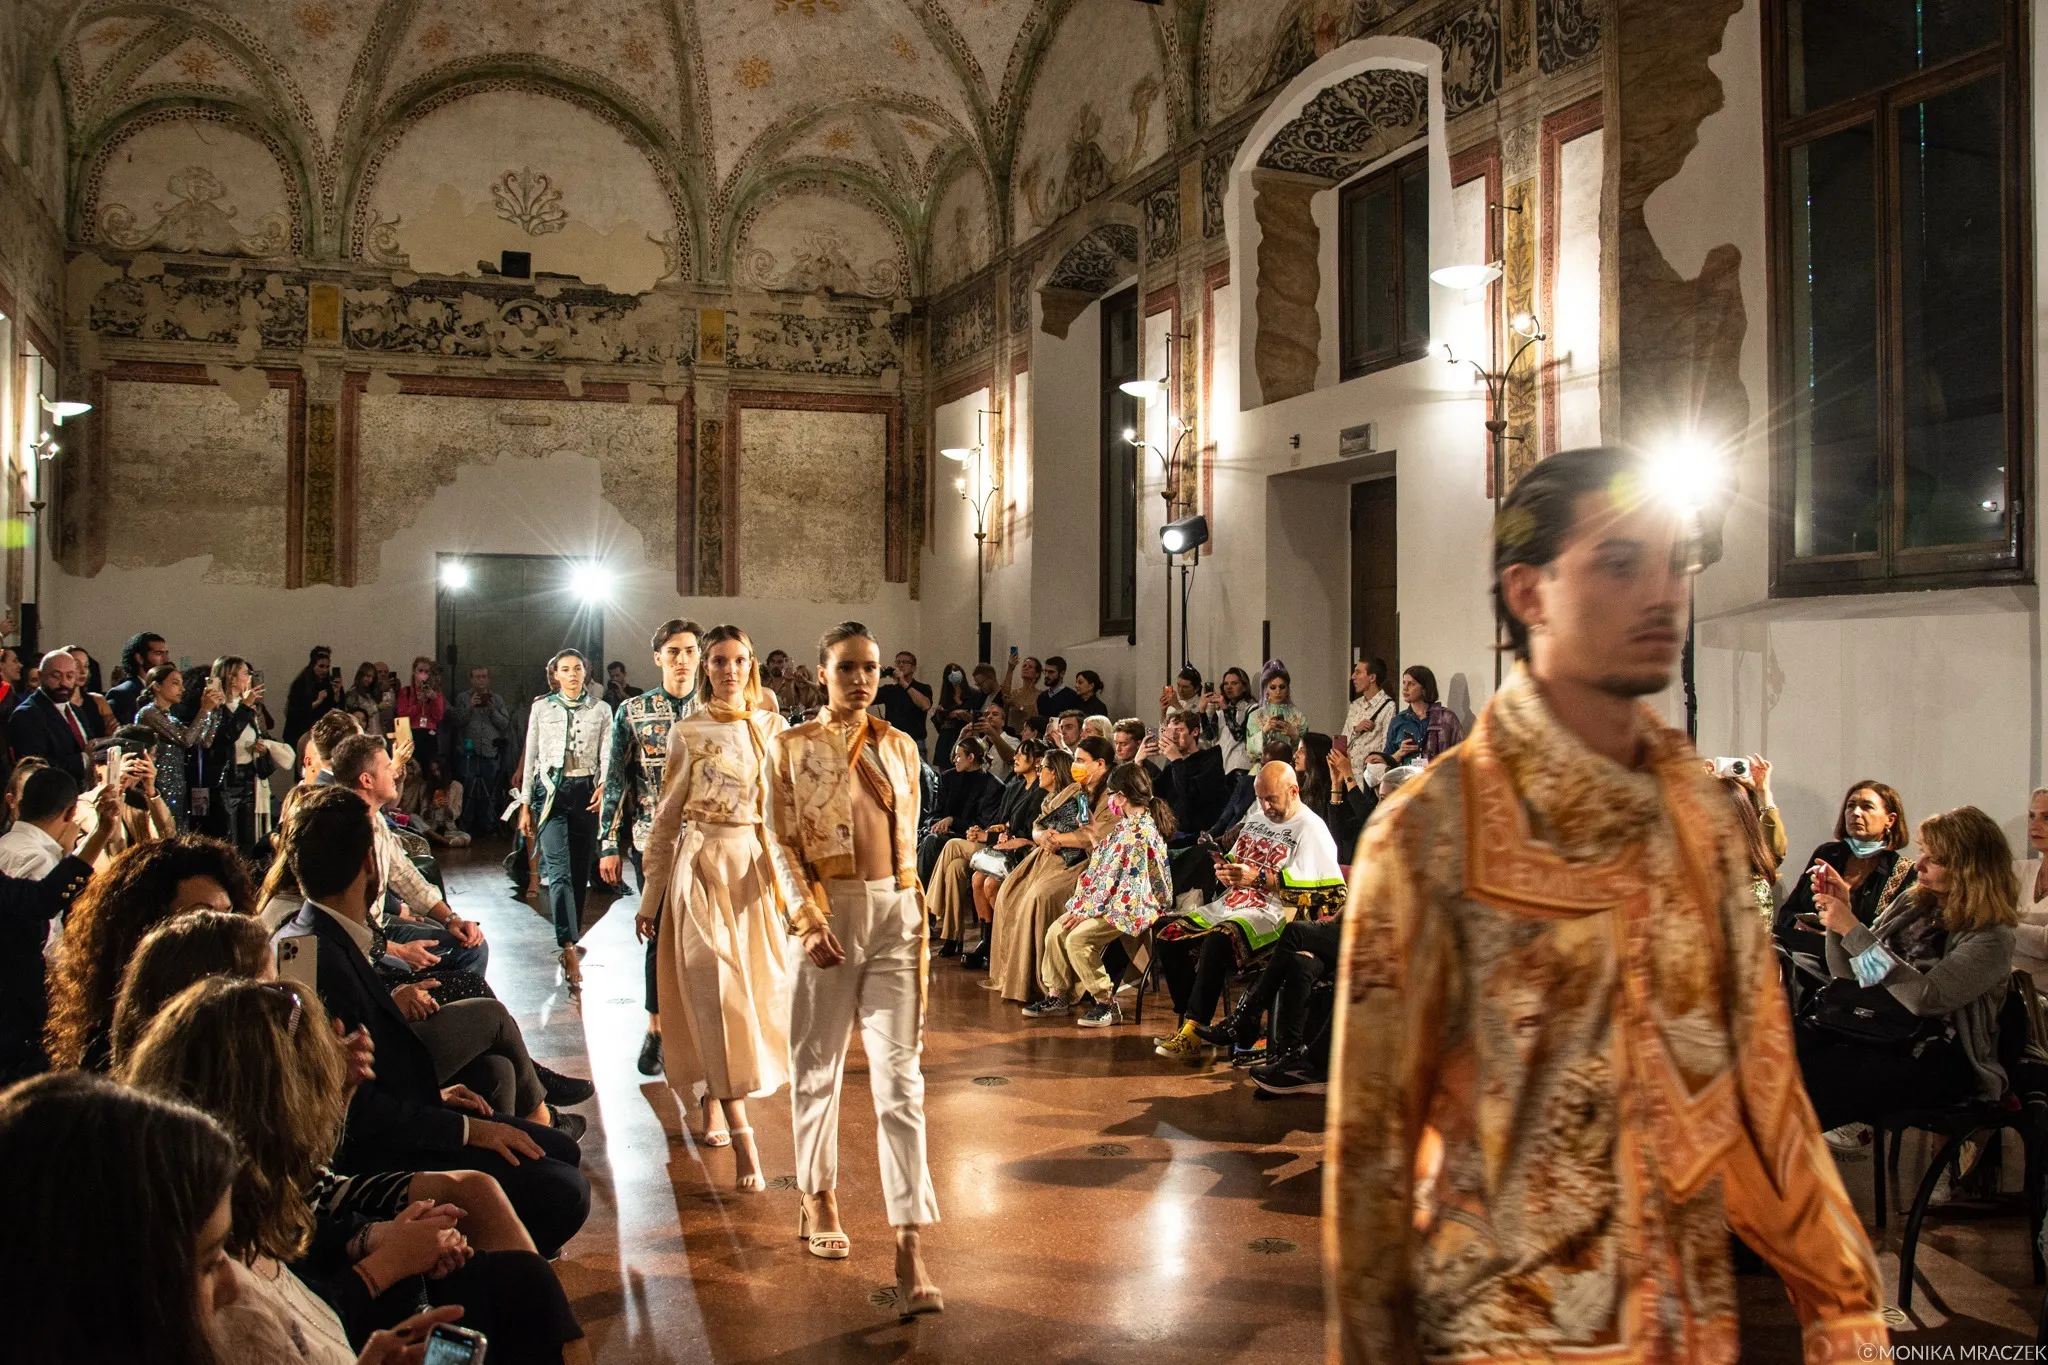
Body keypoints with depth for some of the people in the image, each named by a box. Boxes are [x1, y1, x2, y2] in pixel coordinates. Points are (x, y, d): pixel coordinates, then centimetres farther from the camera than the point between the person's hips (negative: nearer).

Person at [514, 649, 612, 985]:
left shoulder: (601, 709, 10)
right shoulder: (541, 708, 9)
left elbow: (607, 755, 3)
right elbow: (531, 757, 11)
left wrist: (604, 786, -16)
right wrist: (525, 805, 8)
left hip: (587, 792, 2)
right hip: (552, 791, -2)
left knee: (580, 870, 5)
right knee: (559, 871, -14)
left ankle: (571, 941, 20)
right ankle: (571, 953, -23)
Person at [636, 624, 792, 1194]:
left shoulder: (773, 728, 8)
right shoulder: (688, 733, 0)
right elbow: (666, 819, 4)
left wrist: (788, 879, 3)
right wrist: (651, 899, 4)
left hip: (758, 868, 4)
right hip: (702, 865, -3)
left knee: (759, 989, 7)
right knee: (717, 991, -10)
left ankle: (714, 1101, 29)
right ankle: (742, 1139, -13)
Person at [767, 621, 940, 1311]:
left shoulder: (900, 747, 10)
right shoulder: (793, 747, 1)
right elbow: (782, 842, -3)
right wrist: (809, 920, -14)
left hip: (896, 914, 1)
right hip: (829, 914, -1)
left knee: (900, 1078, -6)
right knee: (818, 1065, 13)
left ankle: (910, 1248, -8)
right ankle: (818, 1200, 35)